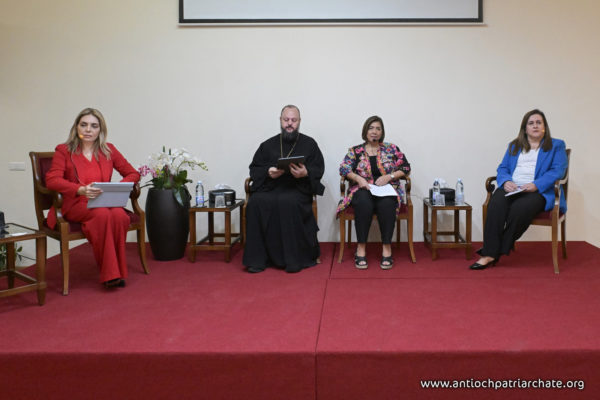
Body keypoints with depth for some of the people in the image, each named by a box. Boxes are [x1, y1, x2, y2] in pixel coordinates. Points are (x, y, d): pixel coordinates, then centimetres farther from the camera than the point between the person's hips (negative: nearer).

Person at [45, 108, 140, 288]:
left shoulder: (108, 150, 13)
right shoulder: (64, 150, 4)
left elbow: (133, 174, 14)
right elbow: (52, 180, -10)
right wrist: (81, 190, -28)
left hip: (105, 202, 3)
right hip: (75, 205, -2)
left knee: (120, 215, -33)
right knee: (103, 214, -35)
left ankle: (118, 271, -20)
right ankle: (110, 273, -27)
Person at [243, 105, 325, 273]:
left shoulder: (309, 144, 16)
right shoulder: (268, 145, 21)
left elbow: (318, 169, 6)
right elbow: (254, 169, 14)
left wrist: (305, 173, -16)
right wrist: (268, 172, -8)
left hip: (297, 188, -2)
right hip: (269, 187, 2)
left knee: (288, 203, -37)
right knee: (256, 203, -30)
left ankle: (294, 259, -29)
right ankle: (257, 258, -23)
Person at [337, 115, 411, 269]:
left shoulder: (391, 149, 13)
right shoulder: (355, 151, 12)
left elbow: (405, 167, 8)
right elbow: (344, 169, 3)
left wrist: (389, 177, -8)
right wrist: (358, 178, -15)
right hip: (363, 189, 0)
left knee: (386, 203, -36)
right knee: (364, 202, -37)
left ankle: (387, 248, -31)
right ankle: (361, 248, -32)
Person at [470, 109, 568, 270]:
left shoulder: (556, 146, 15)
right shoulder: (514, 146, 26)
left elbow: (557, 171, 0)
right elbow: (502, 168, 18)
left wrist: (536, 185, -17)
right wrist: (506, 181, -7)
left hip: (539, 192, -3)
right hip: (512, 189, 3)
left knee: (520, 208, -37)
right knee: (496, 204, -32)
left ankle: (498, 250, -25)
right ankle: (489, 254, -36)